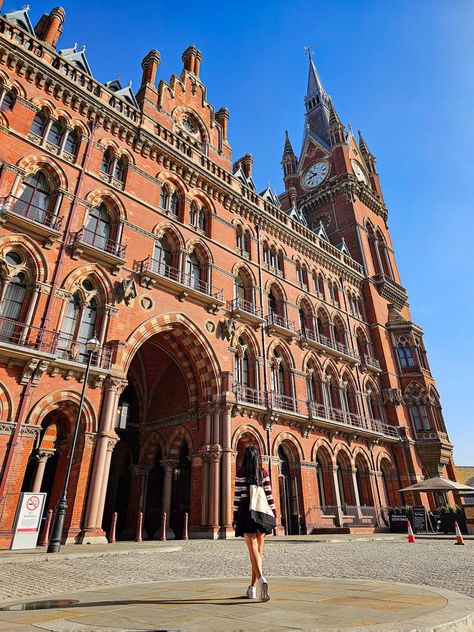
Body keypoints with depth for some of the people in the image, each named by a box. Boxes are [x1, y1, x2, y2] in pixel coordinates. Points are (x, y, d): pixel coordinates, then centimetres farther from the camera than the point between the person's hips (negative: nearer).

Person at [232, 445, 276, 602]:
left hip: (246, 512, -3)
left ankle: (261, 579, -30)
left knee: (253, 549, -6)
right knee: (259, 550, 13)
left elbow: (237, 496, -4)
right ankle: (253, 588, 20)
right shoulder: (264, 472, 4)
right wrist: (273, 513, 5)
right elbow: (269, 494, 1)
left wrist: (235, 517, 2)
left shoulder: (240, 473, -2)